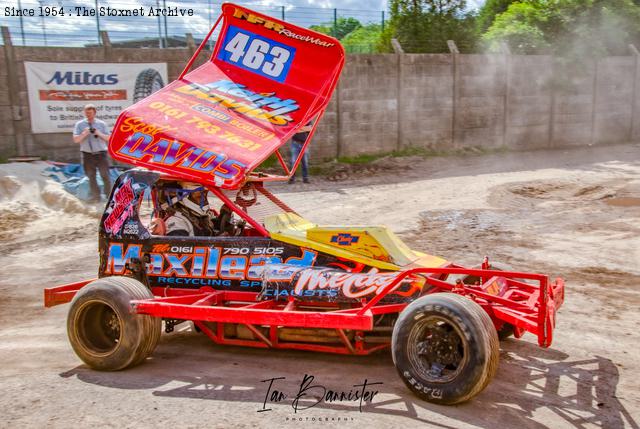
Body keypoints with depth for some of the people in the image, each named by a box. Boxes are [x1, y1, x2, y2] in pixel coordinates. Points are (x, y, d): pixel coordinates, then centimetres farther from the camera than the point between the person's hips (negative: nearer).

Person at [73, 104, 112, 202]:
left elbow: (109, 138, 4)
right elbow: (76, 140, 0)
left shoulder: (101, 124, 6)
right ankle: (95, 197, 15)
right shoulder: (79, 124, 5)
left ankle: (109, 195, 10)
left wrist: (99, 134, -13)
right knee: (91, 176, 6)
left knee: (105, 175, 0)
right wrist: (84, 134, -16)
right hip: (87, 154, 1)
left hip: (101, 153, -1)